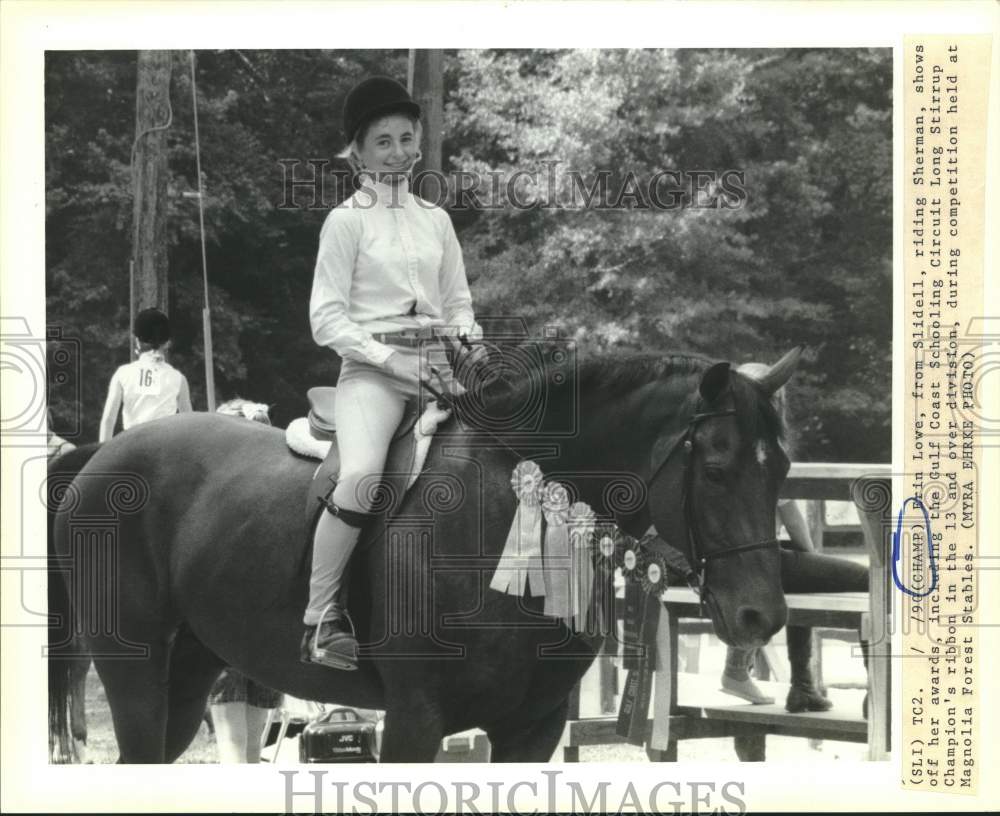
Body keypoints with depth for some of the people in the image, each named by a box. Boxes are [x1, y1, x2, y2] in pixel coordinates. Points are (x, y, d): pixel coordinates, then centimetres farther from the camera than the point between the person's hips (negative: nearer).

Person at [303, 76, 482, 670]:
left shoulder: (436, 220, 17)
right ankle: (320, 617, -19)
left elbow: (460, 303, 22)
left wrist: (467, 348, 1)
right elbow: (326, 319, -2)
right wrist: (391, 359, -12)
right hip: (371, 367, -5)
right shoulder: (346, 221, 3)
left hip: (438, 362, 5)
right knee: (362, 478, -31)